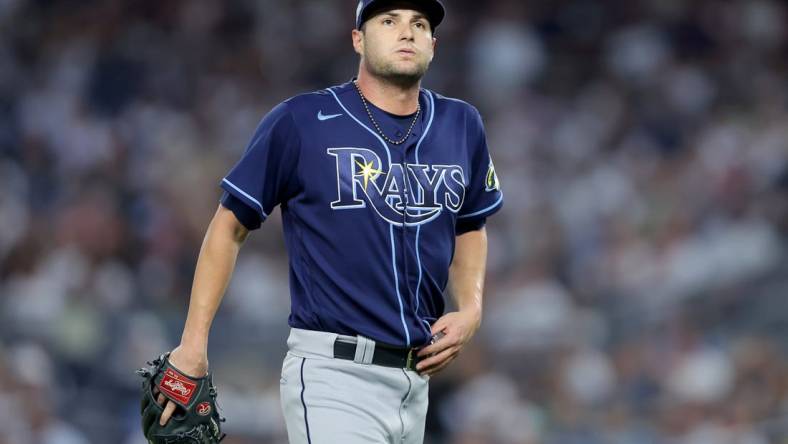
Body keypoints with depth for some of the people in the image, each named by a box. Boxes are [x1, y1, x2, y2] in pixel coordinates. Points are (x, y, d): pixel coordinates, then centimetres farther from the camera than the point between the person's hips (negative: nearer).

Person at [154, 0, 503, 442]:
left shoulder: (461, 126, 10)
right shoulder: (299, 122, -5)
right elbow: (231, 224, 1)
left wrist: (471, 309, 6)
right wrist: (194, 344, -4)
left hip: (417, 381, 6)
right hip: (334, 374, -6)